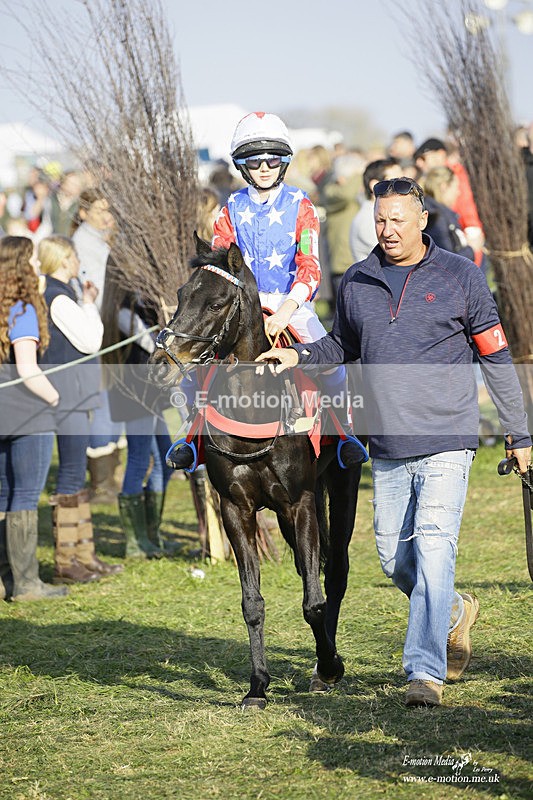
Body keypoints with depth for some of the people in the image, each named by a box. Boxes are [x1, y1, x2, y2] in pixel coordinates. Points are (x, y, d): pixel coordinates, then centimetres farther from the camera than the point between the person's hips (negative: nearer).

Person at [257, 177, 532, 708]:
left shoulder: (460, 277, -2)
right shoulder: (356, 283, 7)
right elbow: (342, 346, 22)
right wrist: (299, 356, 1)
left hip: (446, 443, -4)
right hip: (387, 449, 5)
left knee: (433, 547, -15)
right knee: (393, 557, 9)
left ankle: (425, 672, -13)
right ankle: (455, 613, 37)